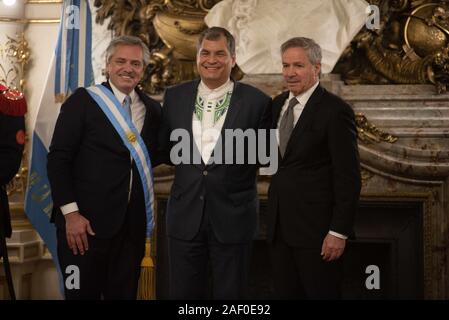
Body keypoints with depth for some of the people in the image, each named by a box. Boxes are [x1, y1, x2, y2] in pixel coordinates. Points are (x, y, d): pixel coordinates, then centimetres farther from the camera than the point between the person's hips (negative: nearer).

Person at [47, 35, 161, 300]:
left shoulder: (153, 109, 10)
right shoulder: (83, 100, -4)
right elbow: (59, 159, -8)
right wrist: (71, 213, -14)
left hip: (132, 225, 4)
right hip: (85, 222, -4)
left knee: (124, 293, 12)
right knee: (83, 292, 3)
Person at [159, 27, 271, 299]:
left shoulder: (257, 101, -5)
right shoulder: (175, 96, 5)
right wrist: (191, 162, 3)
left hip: (233, 218, -2)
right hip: (185, 216, 3)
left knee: (231, 293, 11)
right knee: (183, 292, 12)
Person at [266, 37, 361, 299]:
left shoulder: (335, 111, -11)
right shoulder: (278, 104, 10)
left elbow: (348, 177, -13)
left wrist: (339, 232, -16)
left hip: (316, 228, -6)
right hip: (280, 226, 7)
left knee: (321, 293, 4)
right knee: (286, 293, 12)